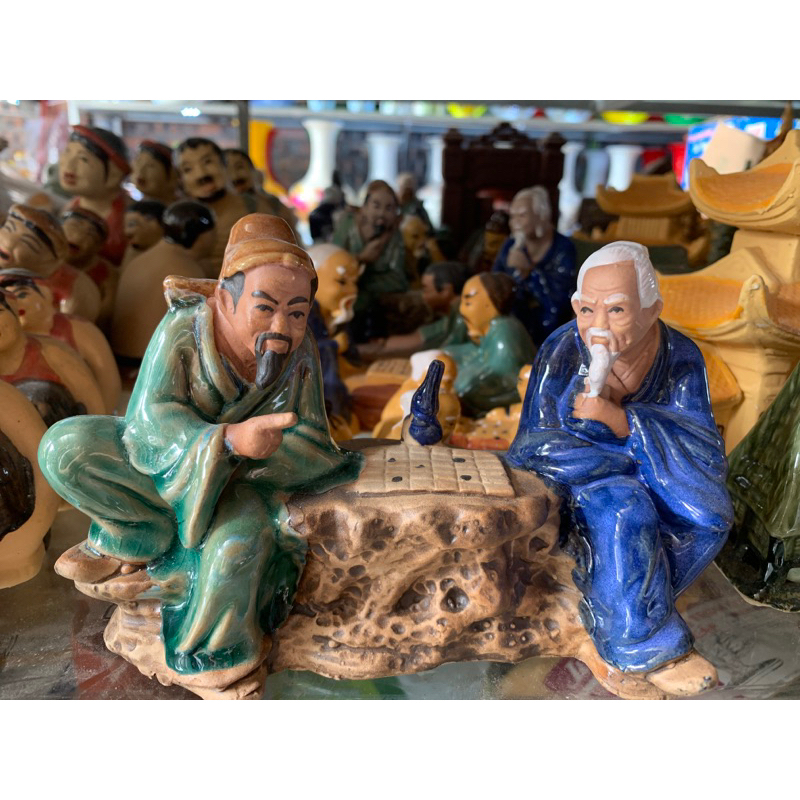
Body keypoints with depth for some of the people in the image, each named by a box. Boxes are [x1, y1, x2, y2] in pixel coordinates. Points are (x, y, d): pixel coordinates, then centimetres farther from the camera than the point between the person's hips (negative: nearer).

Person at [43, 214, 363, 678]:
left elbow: (312, 444, -18)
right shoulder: (184, 327, -23)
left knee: (237, 544, -32)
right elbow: (152, 413, -32)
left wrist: (241, 457, -36)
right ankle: (155, 538, -5)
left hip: (240, 482, 0)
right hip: (161, 459, 1)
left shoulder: (301, 355, -19)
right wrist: (229, 438, -50)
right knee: (64, 448, -20)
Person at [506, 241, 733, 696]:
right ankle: (647, 644, -11)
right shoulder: (561, 353, -21)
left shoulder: (681, 357, -12)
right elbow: (537, 449, -25)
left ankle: (608, 621, -11)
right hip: (571, 486, -3)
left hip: (648, 486, 4)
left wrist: (619, 418, -37)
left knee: (709, 511, -23)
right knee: (623, 513, -32)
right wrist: (650, 454, -25)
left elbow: (704, 451, -20)